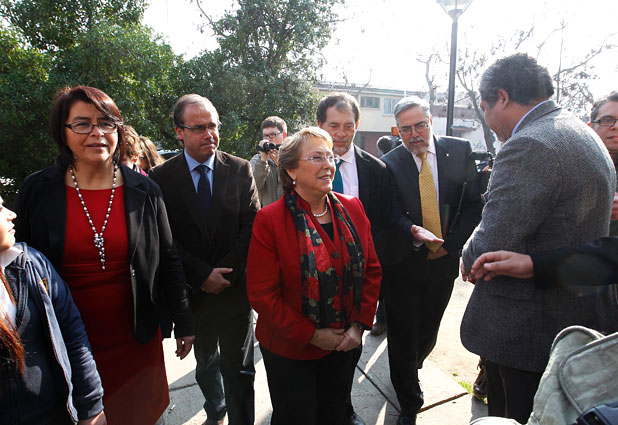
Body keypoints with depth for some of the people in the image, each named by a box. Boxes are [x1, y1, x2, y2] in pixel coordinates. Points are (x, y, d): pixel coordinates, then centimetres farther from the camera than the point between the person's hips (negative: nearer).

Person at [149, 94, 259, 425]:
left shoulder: (240, 170, -3)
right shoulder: (161, 178, -5)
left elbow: (252, 227, -7)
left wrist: (226, 273, -13)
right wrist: (202, 275, -14)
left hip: (236, 289, -1)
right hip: (193, 294, 1)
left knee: (239, 372, 7)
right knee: (205, 364, 24)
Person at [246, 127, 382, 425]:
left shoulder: (352, 209, -2)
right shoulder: (270, 220, -17)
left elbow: (372, 270, 3)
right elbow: (262, 294, -17)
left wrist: (360, 324, -4)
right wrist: (311, 335, -15)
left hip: (345, 344, 4)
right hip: (290, 351, -4)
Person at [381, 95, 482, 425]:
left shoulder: (460, 150, -1)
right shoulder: (389, 163, -7)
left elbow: (473, 204, 0)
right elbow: (393, 213, -10)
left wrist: (451, 243, -8)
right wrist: (411, 232, -30)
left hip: (444, 261, 3)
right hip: (405, 260, -2)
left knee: (428, 332, 19)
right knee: (403, 334, 7)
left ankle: (409, 370, 52)